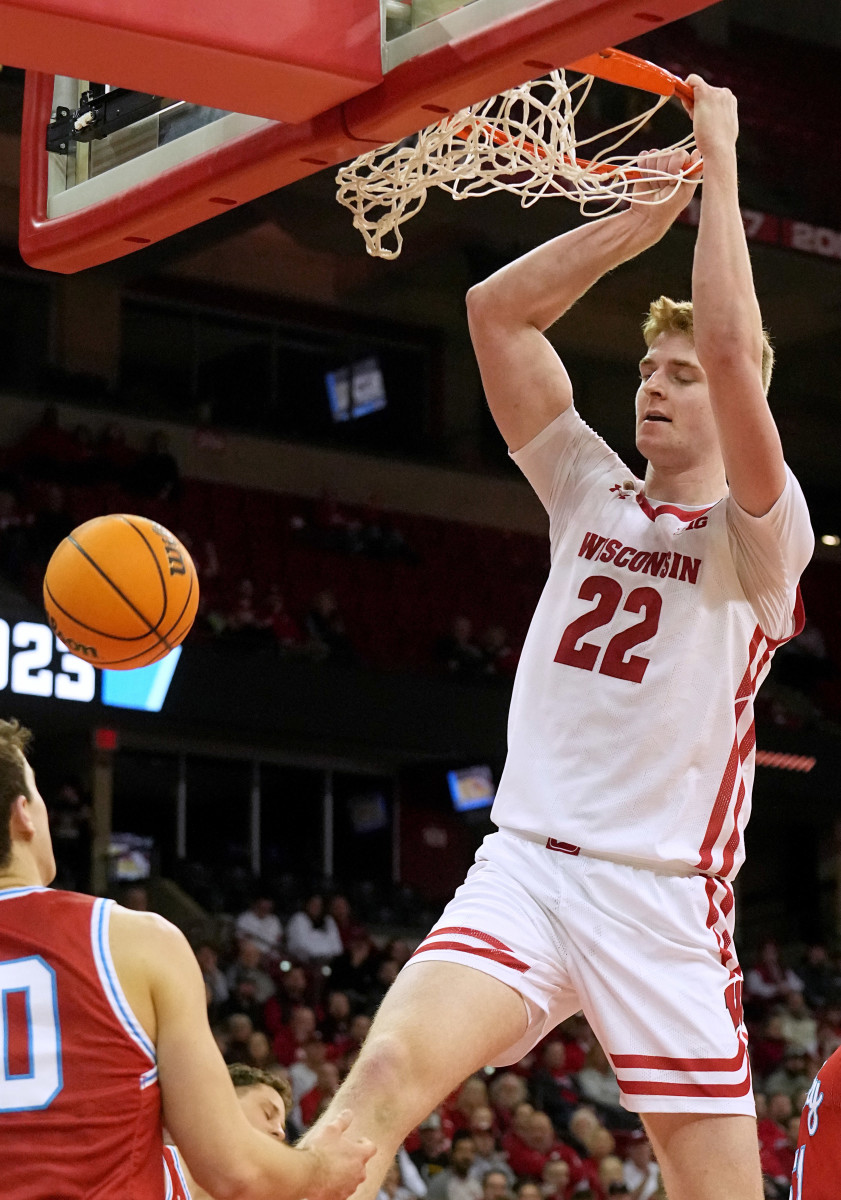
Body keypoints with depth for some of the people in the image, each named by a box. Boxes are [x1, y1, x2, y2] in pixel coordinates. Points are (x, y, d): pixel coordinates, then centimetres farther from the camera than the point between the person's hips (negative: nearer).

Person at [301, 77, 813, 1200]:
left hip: (665, 896, -3)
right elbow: (496, 310, 9)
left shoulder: (761, 535, 1)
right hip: (523, 863, 3)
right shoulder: (592, 494, 16)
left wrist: (720, 161, -9)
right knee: (385, 1074, -22)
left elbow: (732, 346, -15)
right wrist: (640, 217, 3)